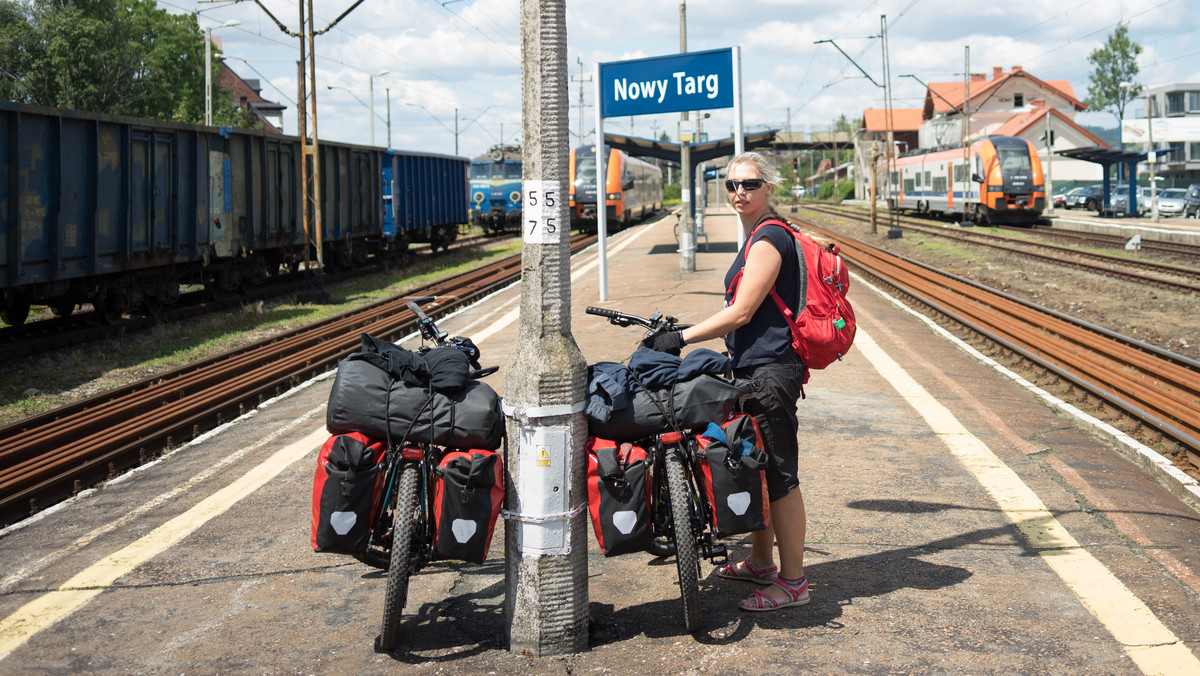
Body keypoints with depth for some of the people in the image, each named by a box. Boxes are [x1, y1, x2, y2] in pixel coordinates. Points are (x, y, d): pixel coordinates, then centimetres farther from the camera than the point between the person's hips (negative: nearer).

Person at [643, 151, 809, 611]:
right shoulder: (761, 237, 17)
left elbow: (741, 313, -18)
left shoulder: (769, 239, -15)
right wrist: (683, 336, 22)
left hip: (769, 371, -11)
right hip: (755, 367, 11)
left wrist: (680, 339, -15)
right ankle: (761, 563, 31)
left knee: (778, 475, -6)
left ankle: (793, 582, 1)